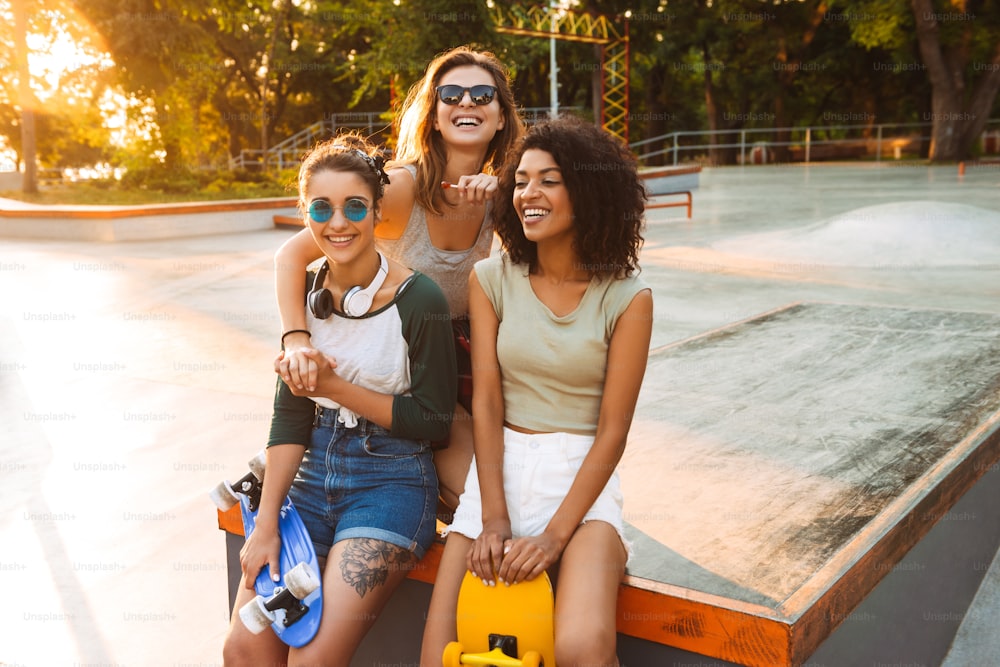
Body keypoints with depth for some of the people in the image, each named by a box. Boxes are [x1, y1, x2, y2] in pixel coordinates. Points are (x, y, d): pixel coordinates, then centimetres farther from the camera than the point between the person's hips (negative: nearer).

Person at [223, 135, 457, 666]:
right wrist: (266, 522, -5)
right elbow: (290, 415, 2)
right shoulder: (307, 293, 5)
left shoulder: (418, 299, -11)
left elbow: (433, 421, -9)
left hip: (392, 483, -5)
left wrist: (336, 387, -14)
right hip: (312, 476, 5)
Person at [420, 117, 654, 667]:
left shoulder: (626, 299, -4)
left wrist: (556, 534, -15)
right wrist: (493, 518, -11)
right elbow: (486, 402, -2)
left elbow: (612, 432, -6)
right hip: (499, 471, 2)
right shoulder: (491, 279, 4)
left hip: (582, 478, -2)